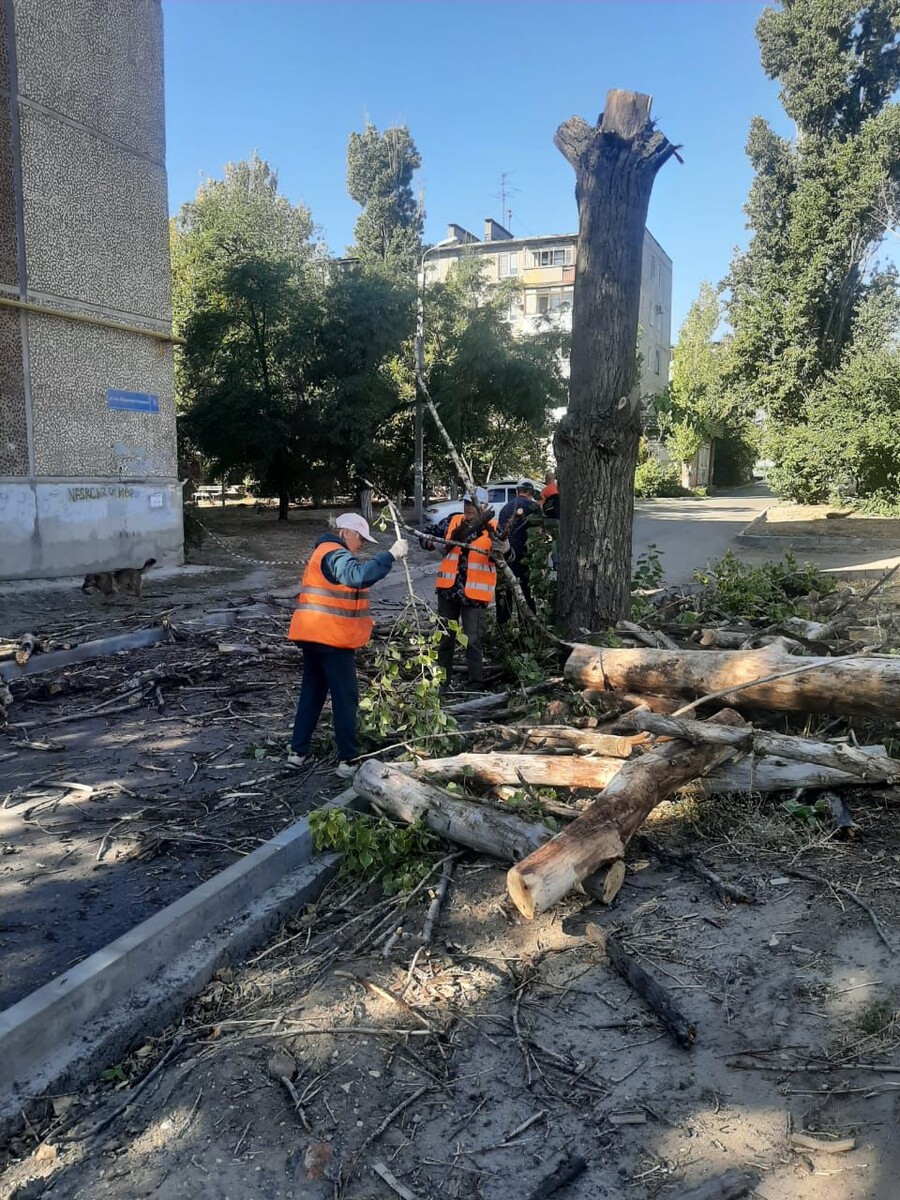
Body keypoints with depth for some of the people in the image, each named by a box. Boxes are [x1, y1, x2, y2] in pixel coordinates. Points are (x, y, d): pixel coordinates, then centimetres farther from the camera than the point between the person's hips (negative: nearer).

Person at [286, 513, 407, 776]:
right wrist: (391, 555, -35)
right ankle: (347, 760, 2)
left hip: (313, 634, 10)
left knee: (312, 692, 17)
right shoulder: (336, 554, -13)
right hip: (330, 637, -10)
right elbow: (358, 576, -35)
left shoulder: (323, 552, 20)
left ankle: (297, 751, 20)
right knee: (345, 698, -2)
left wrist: (361, 621, 19)